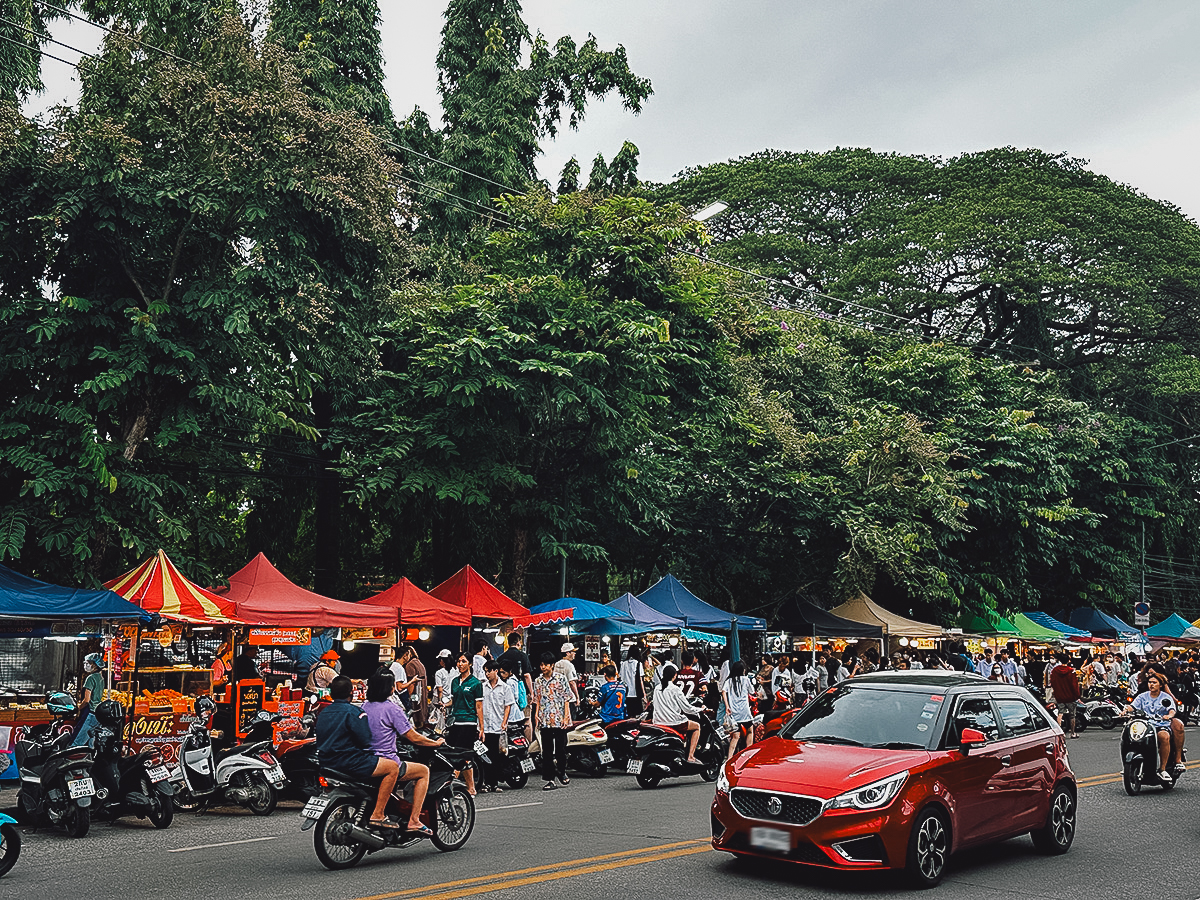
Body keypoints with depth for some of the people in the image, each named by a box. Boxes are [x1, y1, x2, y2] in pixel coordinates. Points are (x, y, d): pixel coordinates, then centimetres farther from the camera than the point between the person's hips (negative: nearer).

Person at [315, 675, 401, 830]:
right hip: (348, 762, -9)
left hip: (326, 762, 10)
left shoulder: (323, 713, 14)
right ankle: (378, 815, -12)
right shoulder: (353, 712, -11)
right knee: (393, 766, -7)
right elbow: (365, 741, -16)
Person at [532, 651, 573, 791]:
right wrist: (536, 714, 0)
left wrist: (566, 716, -7)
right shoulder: (538, 681, 9)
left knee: (561, 749, 5)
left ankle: (562, 772, 28)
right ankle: (549, 779, 4)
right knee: (547, 751, 1)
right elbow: (537, 700, 14)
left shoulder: (560, 679, 0)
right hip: (544, 721, 2)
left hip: (559, 720, -2)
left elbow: (566, 699, 0)